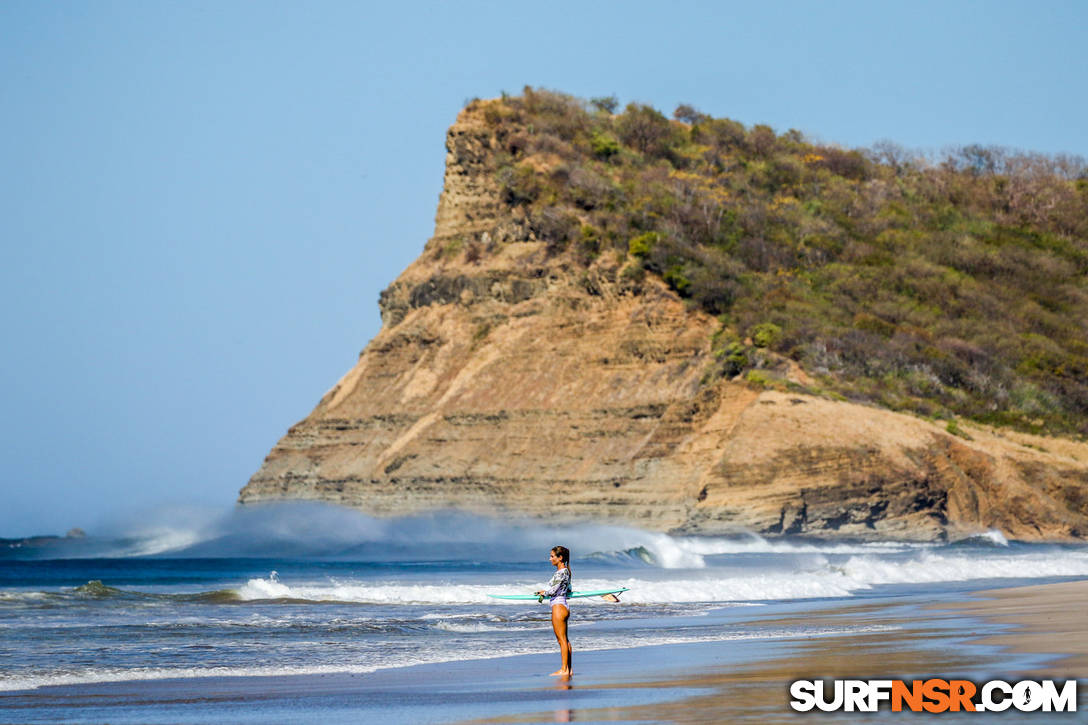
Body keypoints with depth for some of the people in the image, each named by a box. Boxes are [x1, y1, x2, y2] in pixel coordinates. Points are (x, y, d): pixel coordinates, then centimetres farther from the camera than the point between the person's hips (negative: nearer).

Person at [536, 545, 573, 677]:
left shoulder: (561, 572, -16)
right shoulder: (565, 571, 13)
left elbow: (553, 591, -19)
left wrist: (544, 593, 3)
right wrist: (546, 591, 18)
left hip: (558, 606, -10)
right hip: (564, 607, 10)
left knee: (562, 640, -6)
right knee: (564, 640, 13)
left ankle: (564, 670, -4)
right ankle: (568, 669, 15)